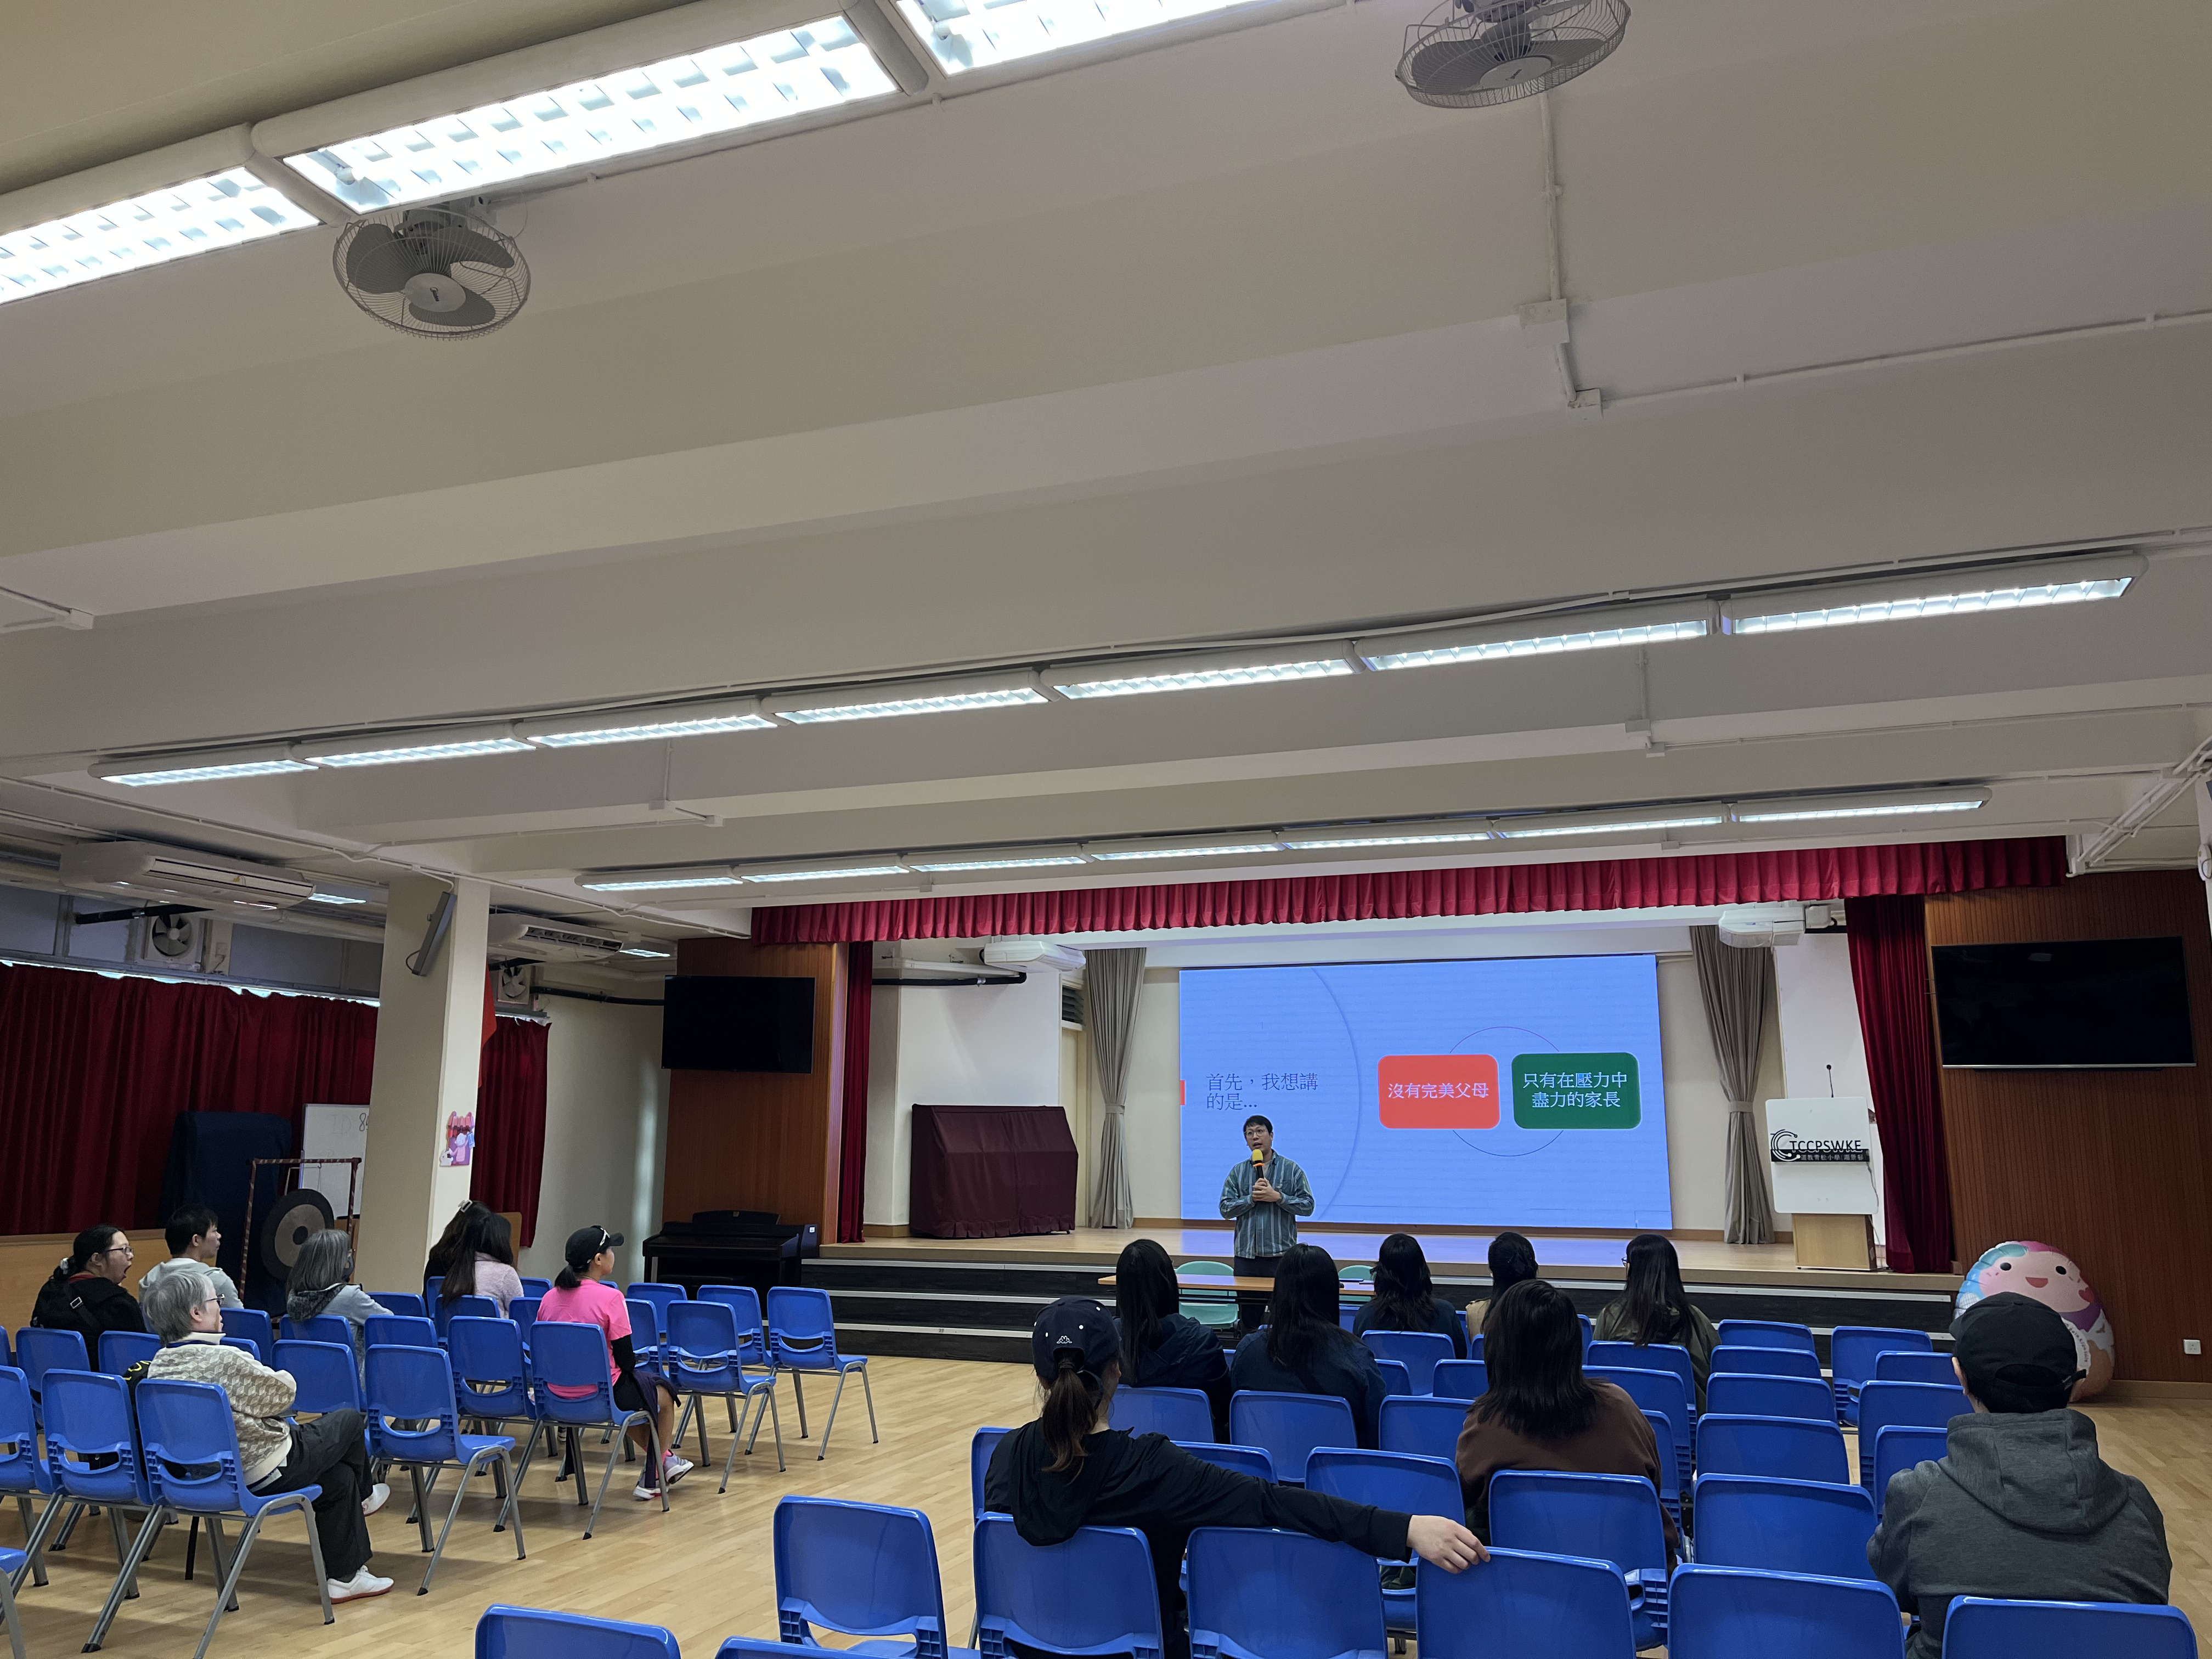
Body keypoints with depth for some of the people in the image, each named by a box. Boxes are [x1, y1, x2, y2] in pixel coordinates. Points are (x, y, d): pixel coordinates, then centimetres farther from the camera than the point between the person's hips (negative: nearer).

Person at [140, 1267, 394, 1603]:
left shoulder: (159, 1364, -3)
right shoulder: (225, 1360, -30)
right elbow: (283, 1394, -15)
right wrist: (284, 1377, 5)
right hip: (262, 1474, -9)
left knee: (339, 1476, 22)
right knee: (349, 1419, 13)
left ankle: (345, 1576, 30)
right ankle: (363, 1496, 41)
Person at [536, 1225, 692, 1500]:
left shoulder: (550, 1297, -1)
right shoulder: (610, 1297, -19)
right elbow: (626, 1360, -15)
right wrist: (635, 1363, 9)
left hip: (556, 1395, 7)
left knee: (637, 1383, 34)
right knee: (663, 1391, 22)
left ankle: (664, 1459, 45)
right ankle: (652, 1476, 32)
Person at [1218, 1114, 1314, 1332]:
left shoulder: (1291, 1170, 4)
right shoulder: (1238, 1172, 10)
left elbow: (1308, 1205, -2)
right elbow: (1225, 1209, 3)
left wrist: (1278, 1197, -13)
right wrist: (1252, 1198, -11)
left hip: (1281, 1254, -2)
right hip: (1246, 1255, 2)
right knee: (1248, 1318, 7)